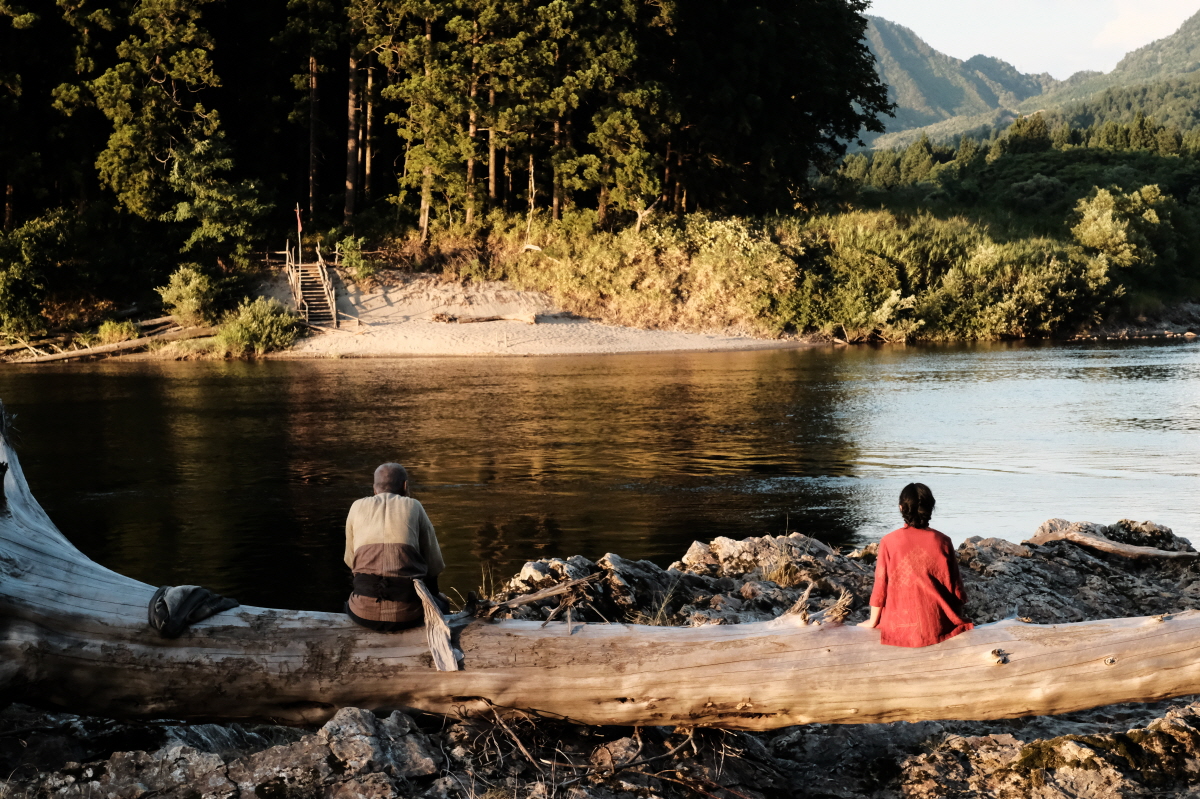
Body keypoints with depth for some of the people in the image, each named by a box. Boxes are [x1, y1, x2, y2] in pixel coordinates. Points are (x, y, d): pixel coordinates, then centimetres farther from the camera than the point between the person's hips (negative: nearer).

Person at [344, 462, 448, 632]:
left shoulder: (358, 507, 13)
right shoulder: (413, 506, 9)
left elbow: (350, 561, 17)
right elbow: (435, 565, 9)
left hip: (364, 612, 1)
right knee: (441, 603, 31)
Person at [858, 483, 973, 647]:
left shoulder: (889, 542, -11)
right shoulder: (942, 542, -8)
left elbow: (880, 589, -6)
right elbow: (956, 589, -2)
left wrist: (873, 622, 11)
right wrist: (957, 620, 18)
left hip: (900, 628, 0)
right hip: (936, 627, 1)